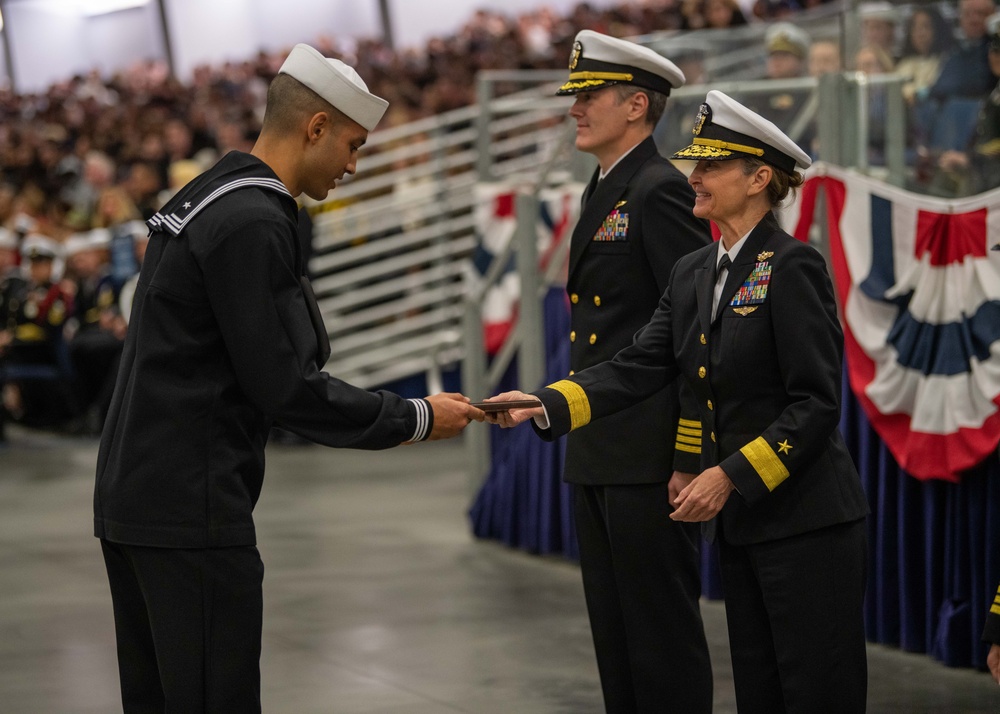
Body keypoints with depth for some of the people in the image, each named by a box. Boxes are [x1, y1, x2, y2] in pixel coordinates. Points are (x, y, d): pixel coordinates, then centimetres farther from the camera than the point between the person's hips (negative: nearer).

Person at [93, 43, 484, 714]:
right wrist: (415, 419, -8)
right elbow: (285, 386, -17)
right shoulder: (253, 223, -16)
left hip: (131, 494, 10)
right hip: (192, 508, -10)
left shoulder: (205, 199, 15)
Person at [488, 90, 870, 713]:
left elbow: (817, 404, -17)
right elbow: (639, 367, 3)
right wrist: (545, 404, -11)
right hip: (740, 522, 8)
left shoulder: (792, 266, -13)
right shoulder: (694, 274, 12)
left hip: (807, 523, -8)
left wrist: (730, 476, -20)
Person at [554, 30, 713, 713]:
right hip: (598, 460, 10)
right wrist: (564, 419, 18)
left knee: (664, 632, -4)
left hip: (651, 460, -10)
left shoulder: (661, 191, -12)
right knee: (615, 634, 13)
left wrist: (691, 460, -20)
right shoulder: (604, 194, 18)